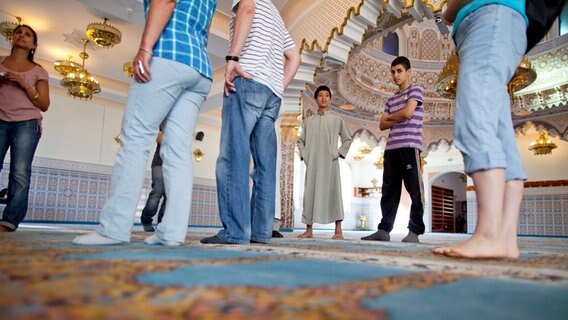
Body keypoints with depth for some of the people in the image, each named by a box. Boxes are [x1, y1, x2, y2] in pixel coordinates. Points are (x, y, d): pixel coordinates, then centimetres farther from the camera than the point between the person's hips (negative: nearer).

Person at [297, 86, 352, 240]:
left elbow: (347, 139, 11)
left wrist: (339, 152, -1)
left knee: (333, 192, -5)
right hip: (312, 163, 2)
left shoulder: (337, 120, 8)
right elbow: (300, 140, 15)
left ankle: (338, 230, -1)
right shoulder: (309, 121, 12)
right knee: (310, 193, 1)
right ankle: (309, 229, 8)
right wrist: (304, 154, 1)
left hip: (330, 162, -2)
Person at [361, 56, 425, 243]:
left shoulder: (415, 90, 6)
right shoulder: (391, 99, 24)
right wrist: (397, 120, -1)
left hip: (410, 146, -6)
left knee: (414, 189, -4)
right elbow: (382, 125, 16)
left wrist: (390, 117, 8)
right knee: (389, 190, 3)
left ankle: (414, 231, 0)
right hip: (391, 148, 7)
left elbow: (408, 113, -9)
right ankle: (384, 229, 5)